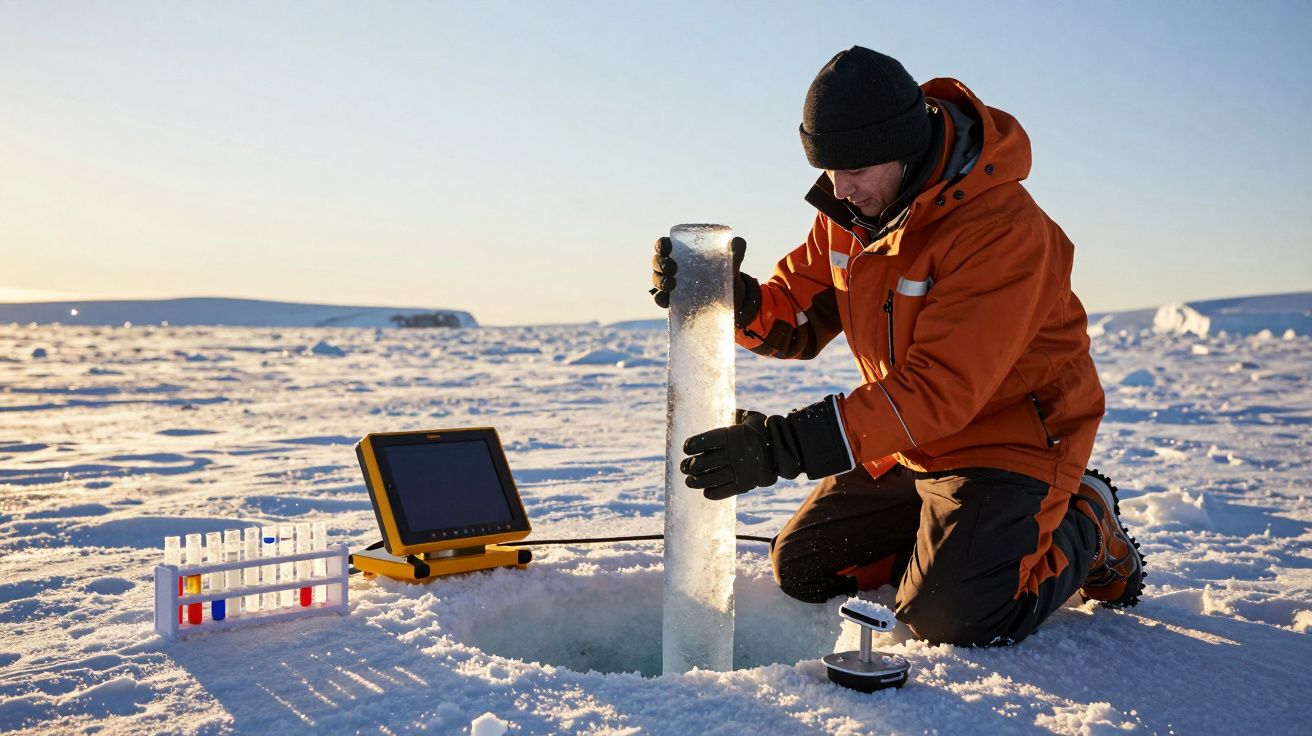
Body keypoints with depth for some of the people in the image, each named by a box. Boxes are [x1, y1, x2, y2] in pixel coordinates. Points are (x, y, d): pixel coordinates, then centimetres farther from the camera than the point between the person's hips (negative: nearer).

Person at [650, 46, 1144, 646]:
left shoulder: (1003, 231, -30)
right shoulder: (850, 208, -5)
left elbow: (938, 389, -35)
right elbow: (798, 318, -1)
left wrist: (784, 446, -41)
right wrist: (734, 298, -25)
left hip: (1005, 438, -7)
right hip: (909, 442, 8)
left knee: (951, 618, -20)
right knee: (801, 568, 9)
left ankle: (1082, 529, 8)